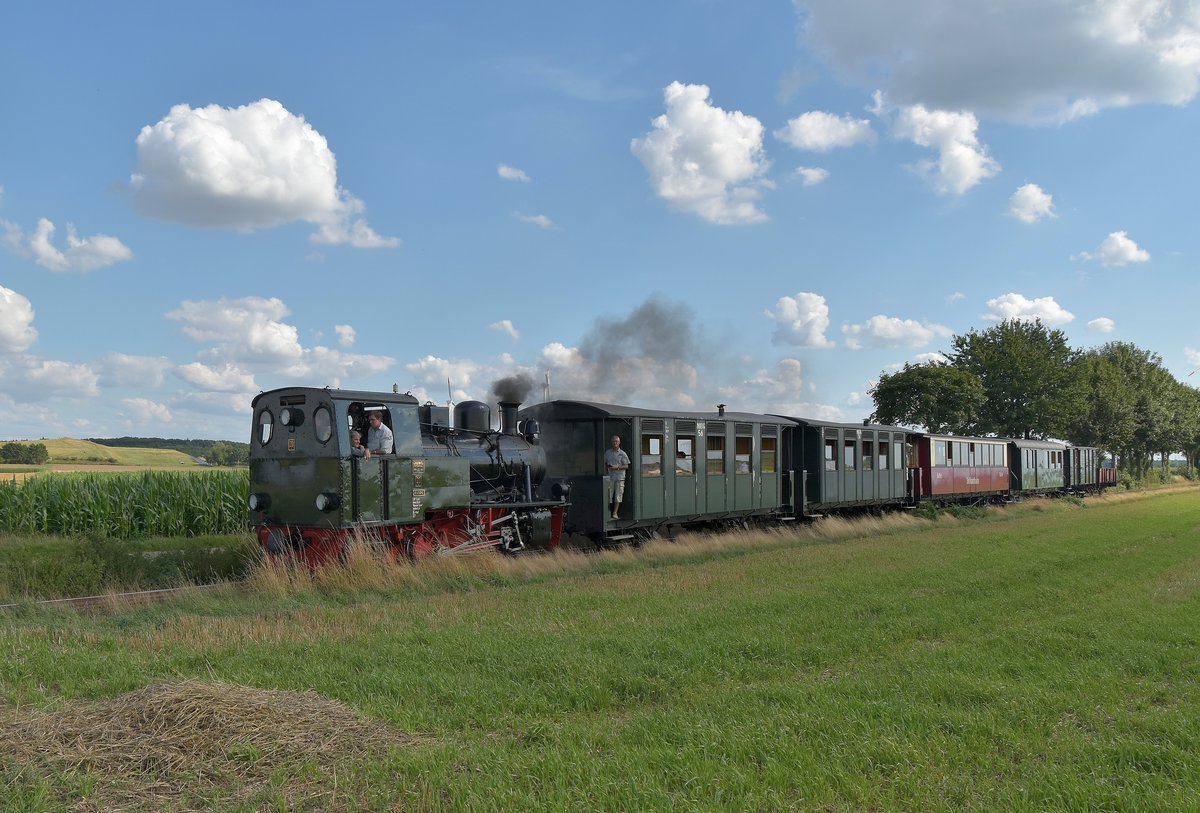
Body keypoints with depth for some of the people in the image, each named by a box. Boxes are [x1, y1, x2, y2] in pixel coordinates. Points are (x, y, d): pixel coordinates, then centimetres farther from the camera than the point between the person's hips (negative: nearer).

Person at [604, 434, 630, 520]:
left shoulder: (622, 453, 1)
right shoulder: (607, 452, 9)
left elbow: (626, 466, -1)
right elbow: (604, 463, 17)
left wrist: (617, 467, -15)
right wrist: (608, 467, -3)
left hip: (619, 477, -2)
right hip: (610, 477, 2)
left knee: (618, 496, -3)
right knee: (609, 495, 3)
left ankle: (615, 513, 0)